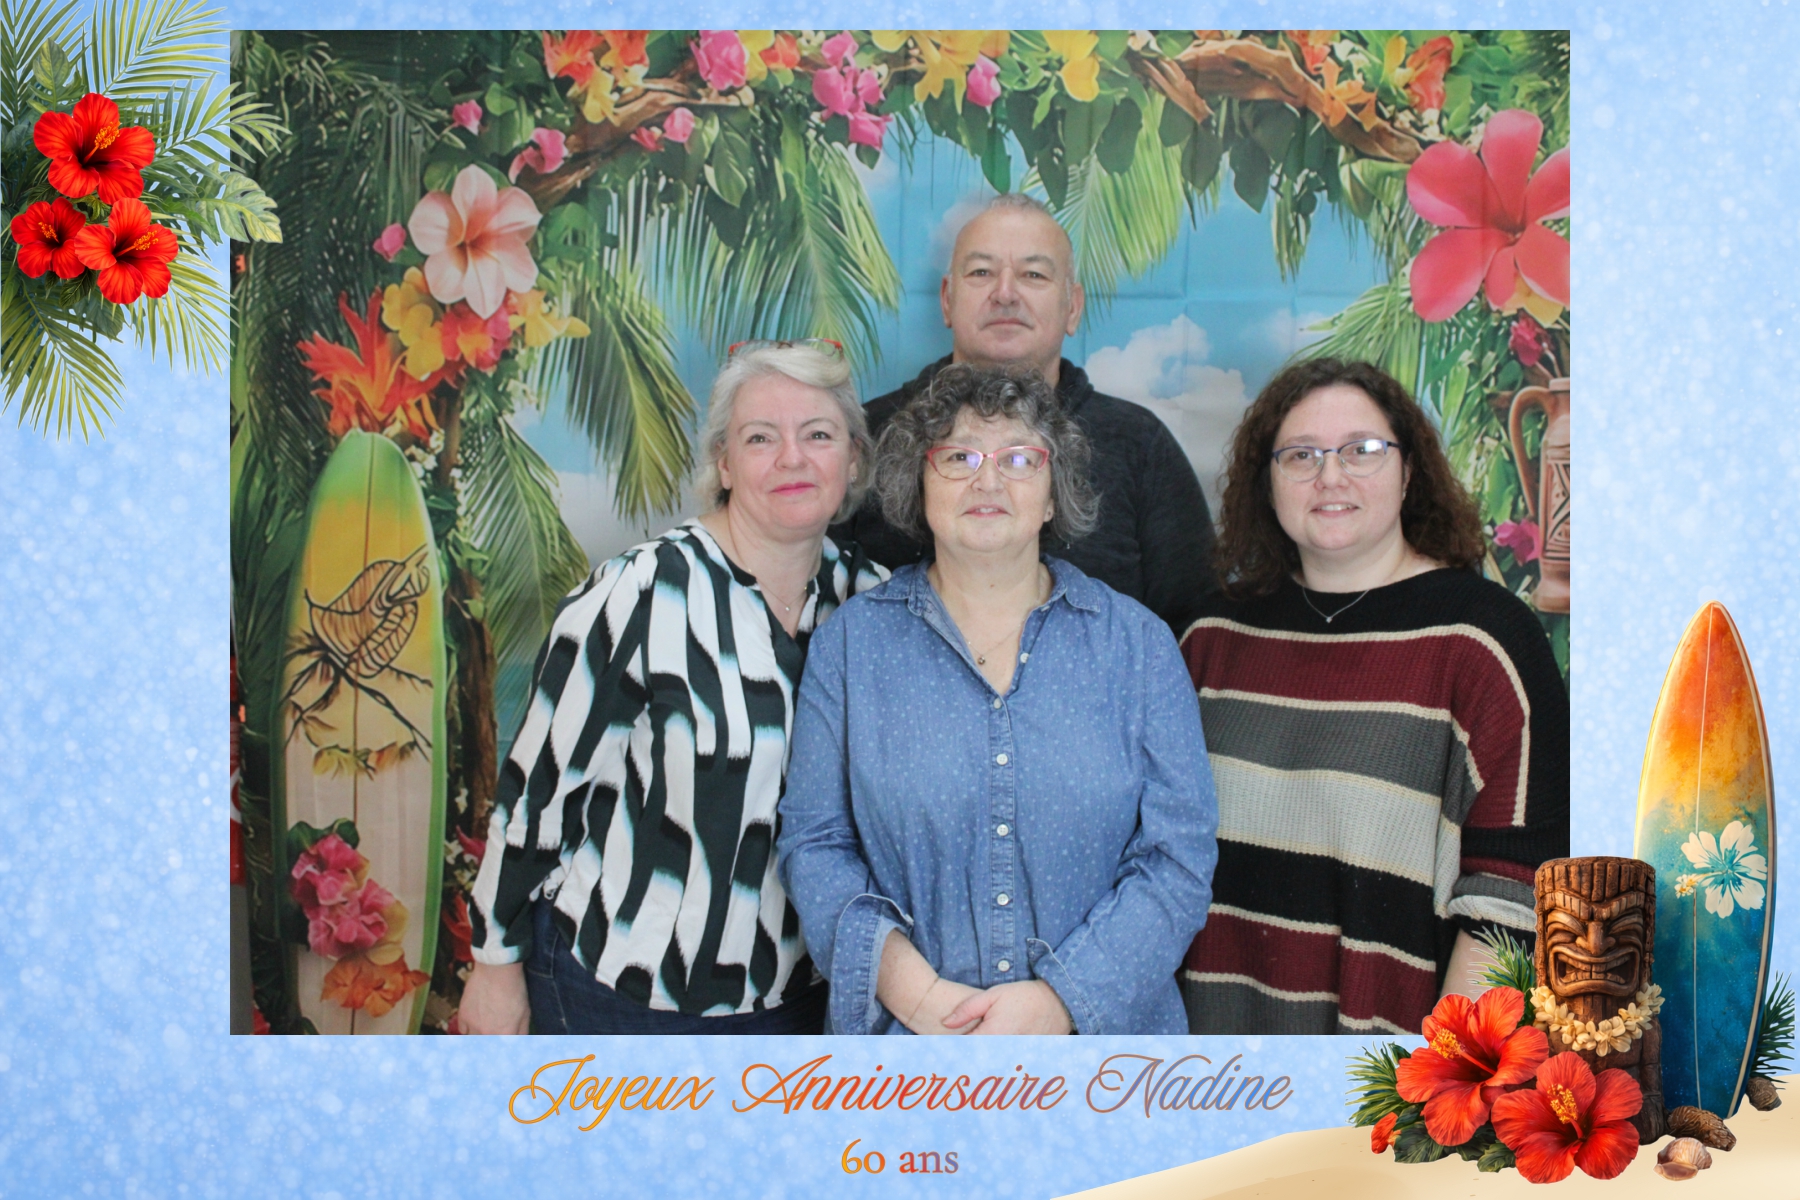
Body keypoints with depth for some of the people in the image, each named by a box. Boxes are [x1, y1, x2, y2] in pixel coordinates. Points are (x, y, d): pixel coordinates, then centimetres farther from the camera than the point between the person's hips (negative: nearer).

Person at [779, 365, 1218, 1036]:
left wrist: (1059, 1001, -16)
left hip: (1102, 1028, 0)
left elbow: (1178, 857, -4)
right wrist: (906, 983, -16)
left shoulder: (1138, 644, -1)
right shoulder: (851, 643, 0)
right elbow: (814, 843, -1)